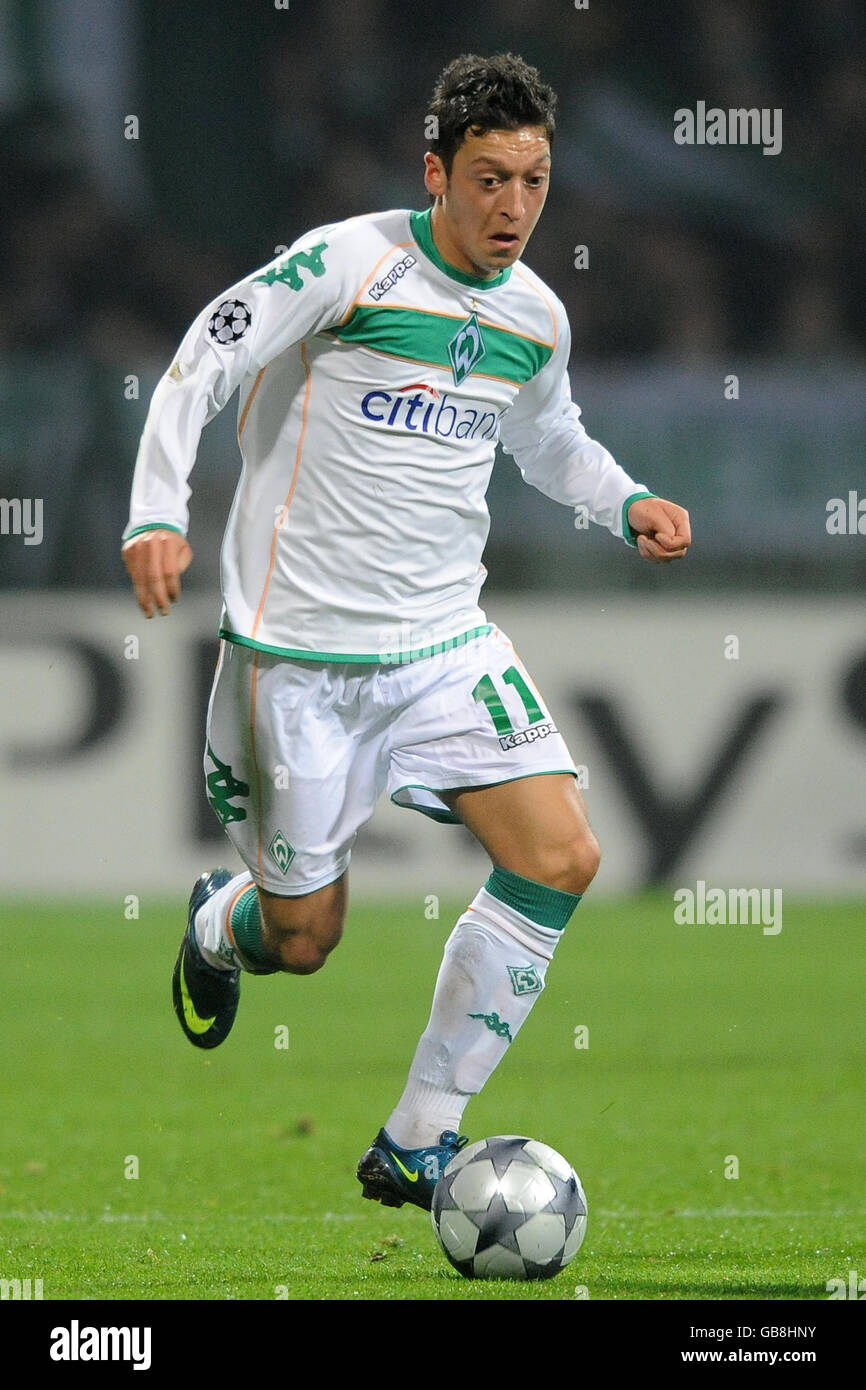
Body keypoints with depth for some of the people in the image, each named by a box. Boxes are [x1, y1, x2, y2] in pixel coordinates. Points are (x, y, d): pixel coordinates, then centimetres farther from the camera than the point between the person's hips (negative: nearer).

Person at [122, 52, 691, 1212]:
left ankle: (417, 1146, -2)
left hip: (444, 641, 5)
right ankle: (218, 926, 43)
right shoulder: (349, 264, -13)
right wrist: (157, 513, -24)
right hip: (299, 653, -5)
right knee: (303, 941, 1)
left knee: (562, 859, -12)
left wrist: (628, 503, 7)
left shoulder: (538, 318, 6)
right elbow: (202, 364, -11)